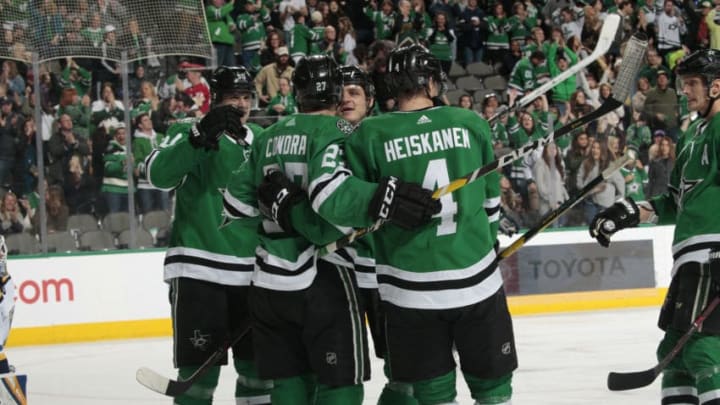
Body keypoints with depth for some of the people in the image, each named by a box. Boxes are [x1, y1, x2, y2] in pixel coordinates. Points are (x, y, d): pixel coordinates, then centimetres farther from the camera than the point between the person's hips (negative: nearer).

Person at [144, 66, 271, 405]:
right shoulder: (190, 132, -4)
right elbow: (158, 173, -24)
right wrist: (201, 134, -34)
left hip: (250, 274, 6)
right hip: (198, 271, -6)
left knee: (257, 365, 13)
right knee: (200, 371, -9)